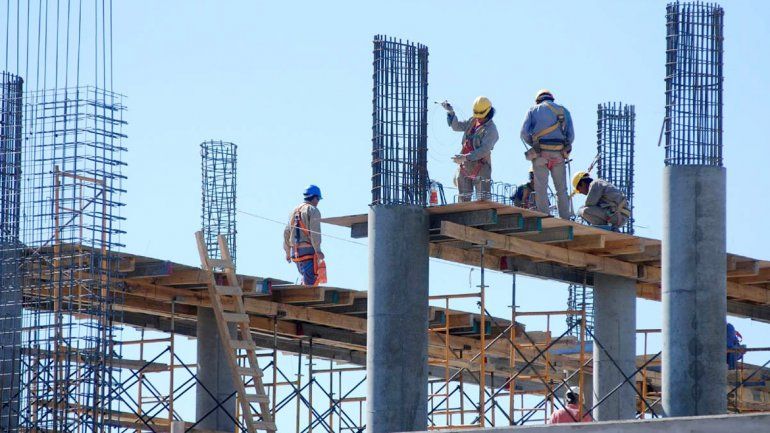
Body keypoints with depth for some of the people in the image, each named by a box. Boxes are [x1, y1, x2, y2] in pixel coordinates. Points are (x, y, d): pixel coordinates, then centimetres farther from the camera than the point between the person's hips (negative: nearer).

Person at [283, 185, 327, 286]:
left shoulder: (294, 211, 20)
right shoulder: (313, 210, -4)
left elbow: (287, 232, 21)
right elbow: (314, 231, -16)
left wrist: (287, 252, 27)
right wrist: (318, 250, -21)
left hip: (295, 251, 7)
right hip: (308, 250, -7)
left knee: (307, 279, 17)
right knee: (310, 281, -10)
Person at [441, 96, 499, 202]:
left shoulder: (491, 130, -12)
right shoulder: (472, 121, 12)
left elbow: (484, 150, -23)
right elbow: (456, 126, 25)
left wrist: (465, 157, -31)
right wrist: (451, 113, 7)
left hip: (480, 169, -7)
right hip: (464, 167, 7)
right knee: (464, 200, 8)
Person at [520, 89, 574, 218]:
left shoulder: (533, 110, 9)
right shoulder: (564, 111, 14)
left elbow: (524, 133, -1)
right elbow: (571, 135, 7)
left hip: (540, 154, -2)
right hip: (559, 155, 2)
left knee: (541, 190, 1)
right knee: (561, 190, 9)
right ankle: (565, 221, 6)